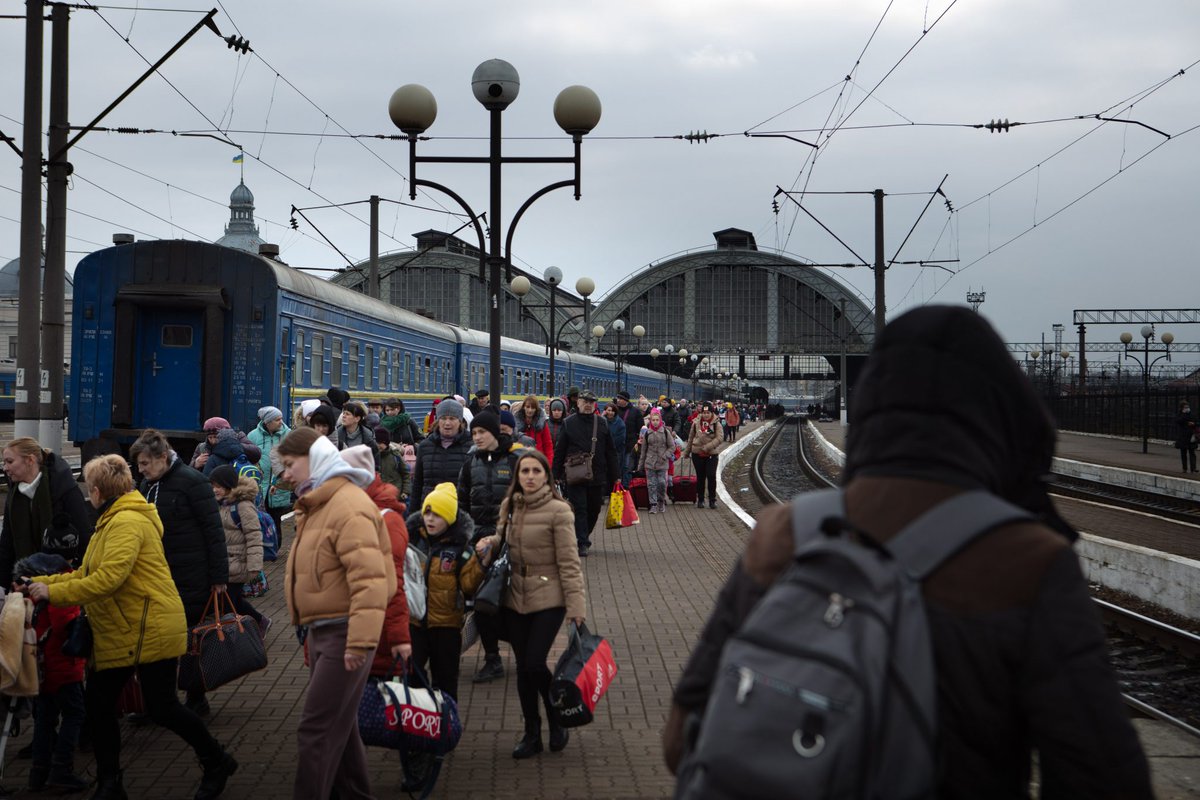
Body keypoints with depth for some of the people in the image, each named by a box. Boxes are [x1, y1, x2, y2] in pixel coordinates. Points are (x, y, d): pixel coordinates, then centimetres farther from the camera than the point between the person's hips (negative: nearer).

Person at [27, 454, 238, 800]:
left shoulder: (127, 521, -17)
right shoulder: (112, 521, 17)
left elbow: (108, 579, -27)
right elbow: (88, 574, 17)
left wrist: (53, 592, -21)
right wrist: (42, 582, 9)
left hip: (149, 629, -10)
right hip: (119, 633, 10)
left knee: (161, 707, -2)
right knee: (97, 702, 7)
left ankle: (217, 762, 17)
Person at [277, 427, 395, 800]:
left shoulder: (349, 506, -18)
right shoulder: (317, 506, 16)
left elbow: (369, 578, -27)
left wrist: (361, 641, -31)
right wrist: (312, 630, 20)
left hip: (342, 633, -10)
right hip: (320, 631, 10)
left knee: (316, 729, -8)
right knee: (337, 723, 18)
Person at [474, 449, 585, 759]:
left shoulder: (558, 510, -12)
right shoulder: (509, 506, 6)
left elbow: (569, 562, -12)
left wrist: (576, 605, -14)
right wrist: (490, 543, -2)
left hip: (548, 598, -5)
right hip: (515, 597, 5)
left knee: (535, 664, -10)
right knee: (523, 667, 9)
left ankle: (557, 720, 17)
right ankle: (532, 733, 23)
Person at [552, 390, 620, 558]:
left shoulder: (602, 424, 8)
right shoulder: (569, 423, 2)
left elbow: (611, 452, 10)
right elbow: (559, 450, 4)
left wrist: (615, 475, 6)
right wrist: (557, 474, 0)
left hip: (597, 476, 3)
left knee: (594, 509, 11)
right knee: (579, 509, -4)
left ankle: (583, 537, 31)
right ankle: (582, 544, 0)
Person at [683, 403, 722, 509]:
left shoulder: (716, 424, -5)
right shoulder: (696, 422, 2)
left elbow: (719, 438, -14)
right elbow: (691, 438, 11)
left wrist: (707, 447, -24)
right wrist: (686, 452, 16)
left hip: (712, 454, -2)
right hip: (697, 454, 2)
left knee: (711, 476, -7)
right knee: (700, 477, 9)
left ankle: (712, 500, 4)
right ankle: (700, 500, 18)